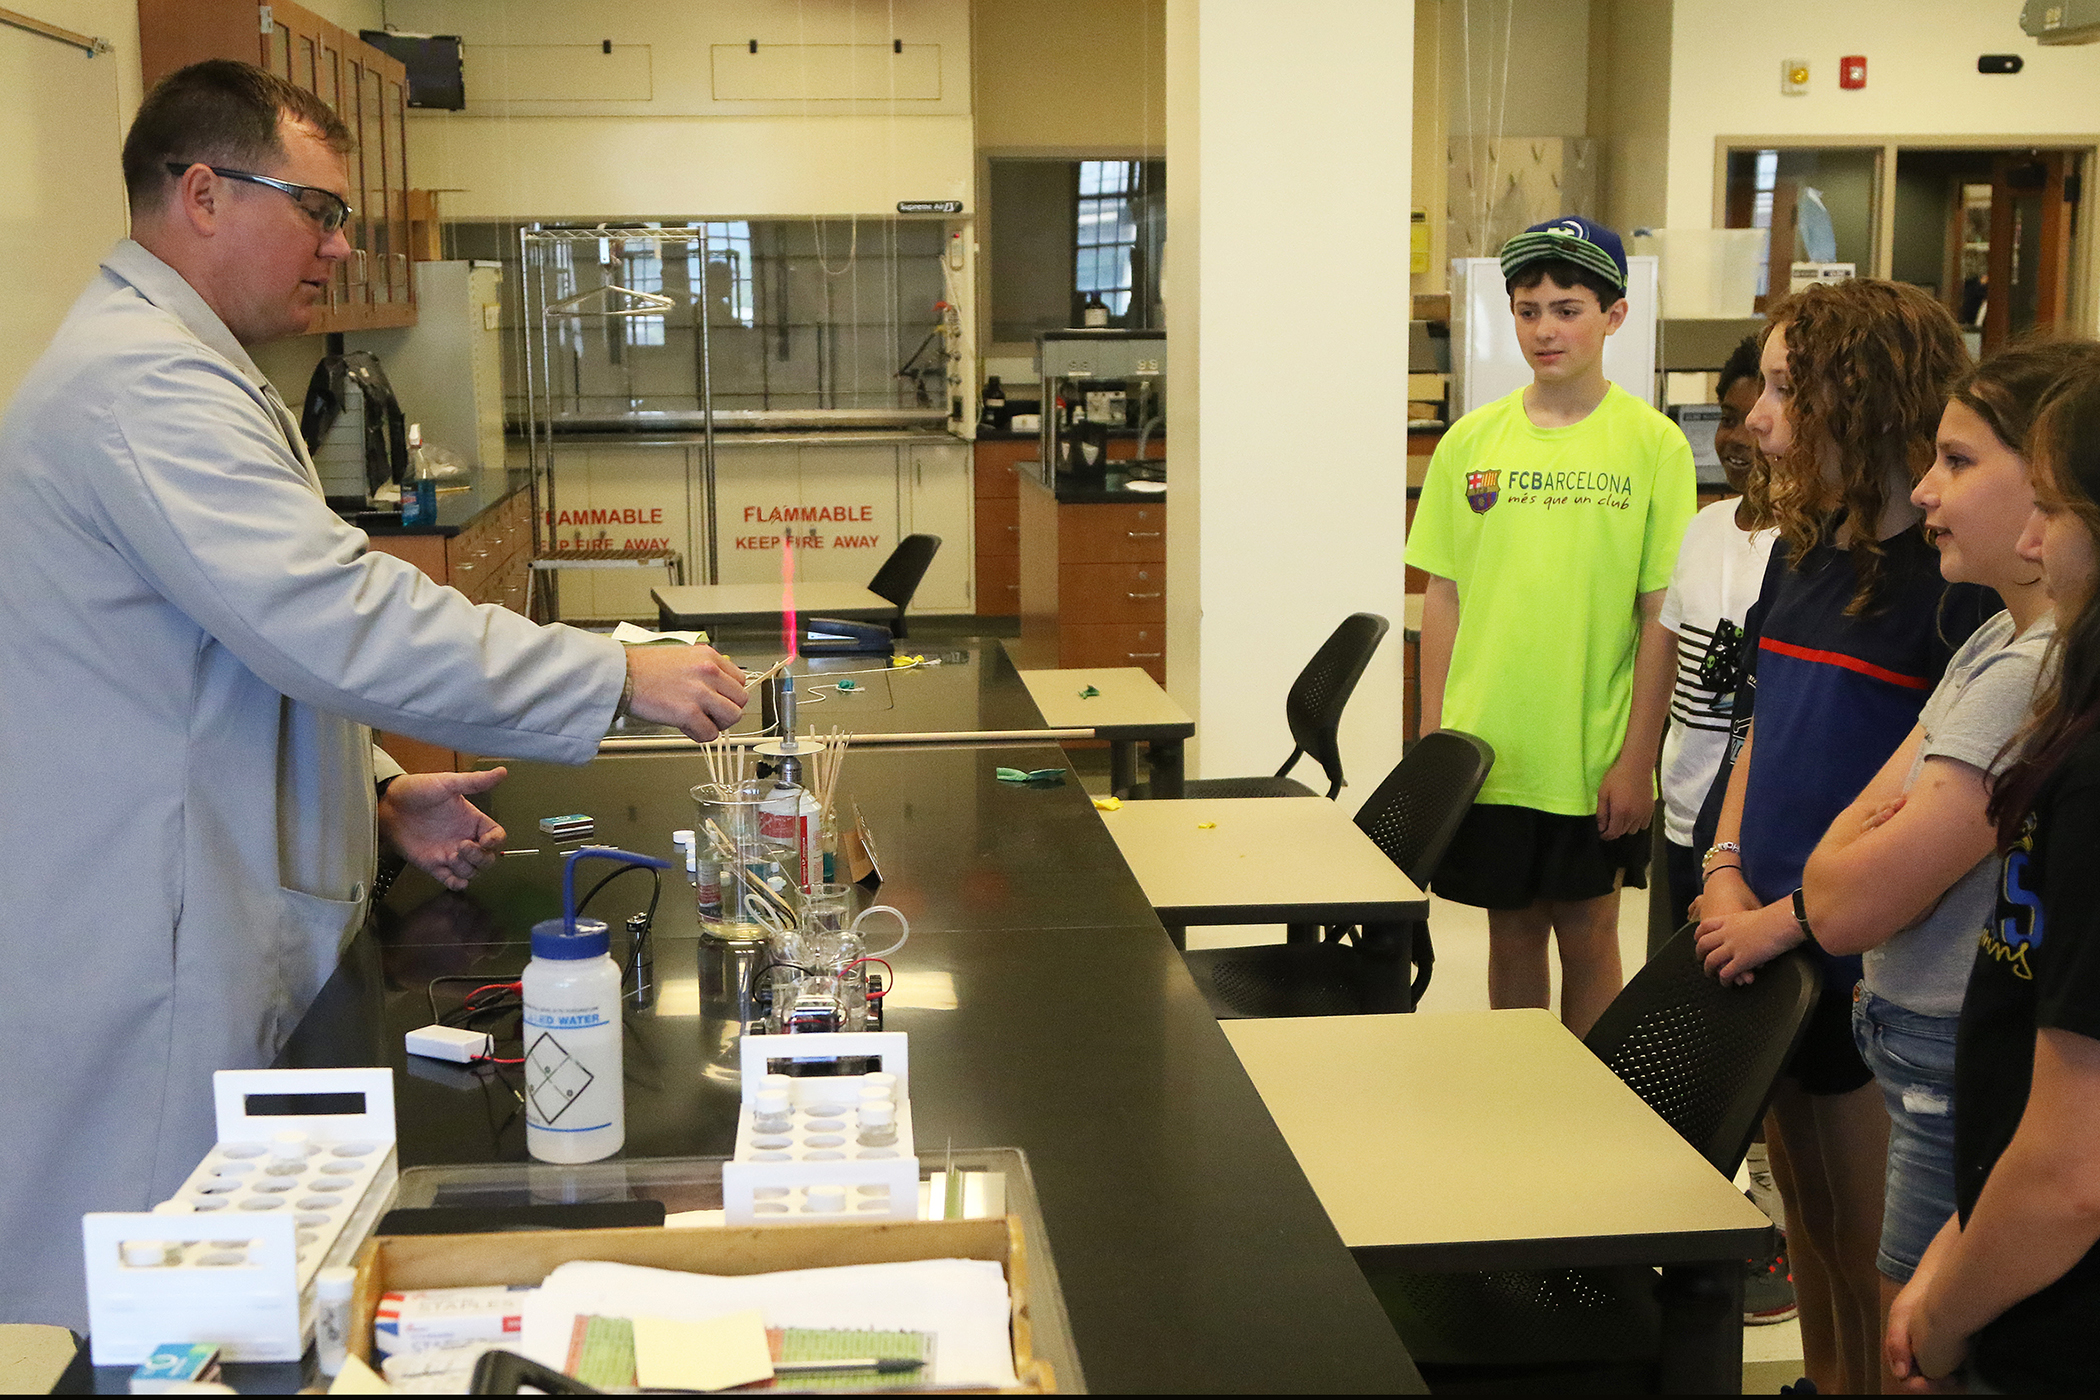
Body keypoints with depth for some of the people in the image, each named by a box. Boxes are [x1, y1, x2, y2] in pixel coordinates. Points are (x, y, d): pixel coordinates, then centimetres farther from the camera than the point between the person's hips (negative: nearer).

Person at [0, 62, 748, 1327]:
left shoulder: (165, 366, 18)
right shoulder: (148, 385, -19)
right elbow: (341, 625, -28)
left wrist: (378, 796, 13)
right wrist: (623, 679, -22)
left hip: (216, 933, 11)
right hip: (152, 973, -11)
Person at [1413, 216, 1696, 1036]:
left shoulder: (1653, 444, -4)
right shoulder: (1471, 441, 3)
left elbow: (1660, 615, -5)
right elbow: (1444, 598, 7)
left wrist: (1637, 758, -8)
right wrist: (1433, 739, 4)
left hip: (1595, 755, -2)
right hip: (1485, 751, 2)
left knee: (1587, 935, 8)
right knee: (1512, 932, 13)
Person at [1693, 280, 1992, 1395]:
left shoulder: (1961, 578, -17)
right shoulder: (1804, 554, 9)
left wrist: (1799, 914, -20)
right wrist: (1725, 872, 1)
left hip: (1883, 978, -7)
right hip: (1778, 965, 8)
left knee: (1882, 1271, 6)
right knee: (1811, 1230, 21)